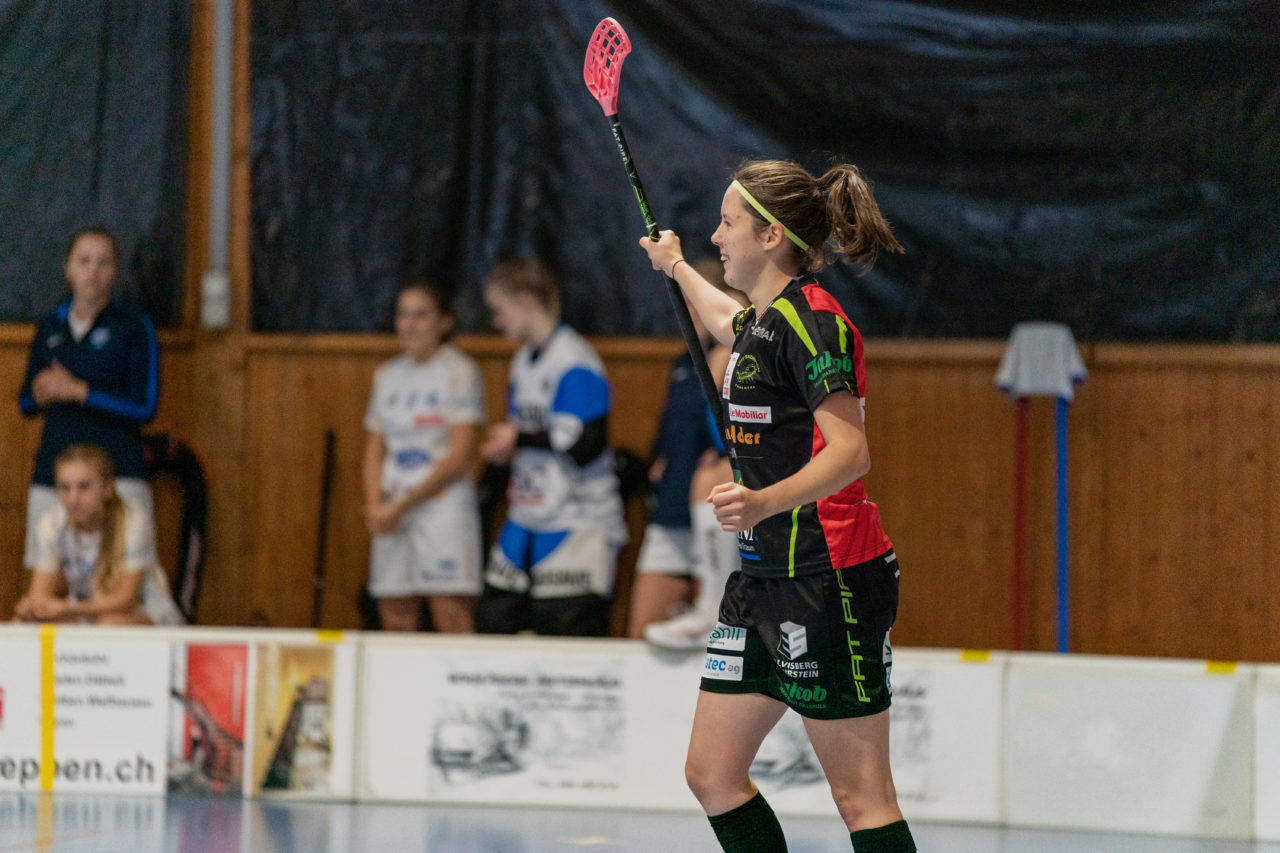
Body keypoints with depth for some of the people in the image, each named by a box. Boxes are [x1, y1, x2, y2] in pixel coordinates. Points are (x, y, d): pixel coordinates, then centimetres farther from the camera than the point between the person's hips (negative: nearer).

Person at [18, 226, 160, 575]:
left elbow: (144, 407, -6)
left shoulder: (133, 325, 0)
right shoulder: (49, 327, 13)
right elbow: (25, 403, 21)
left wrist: (77, 391, -10)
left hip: (116, 471, -4)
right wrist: (41, 395, -3)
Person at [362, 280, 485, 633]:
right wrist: (374, 505, -2)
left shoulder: (458, 371, -3)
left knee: (452, 620, -11)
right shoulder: (387, 375, 15)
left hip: (444, 508, -6)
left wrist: (402, 505, -11)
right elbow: (374, 452, 17)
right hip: (392, 517, 6)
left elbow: (461, 455, -9)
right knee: (396, 624, 3)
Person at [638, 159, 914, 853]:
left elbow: (850, 452, -26)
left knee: (859, 793, -8)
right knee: (712, 774, 9)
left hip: (829, 579, -10)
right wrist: (676, 268, 58)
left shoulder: (810, 320, -15)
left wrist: (765, 502, -42)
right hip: (764, 577, 10)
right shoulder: (761, 318, 13)